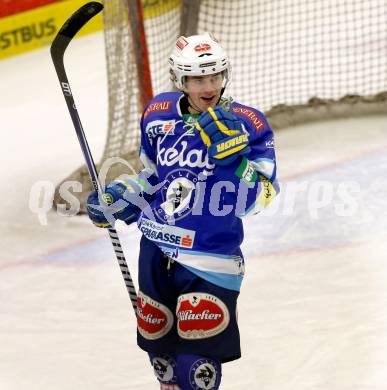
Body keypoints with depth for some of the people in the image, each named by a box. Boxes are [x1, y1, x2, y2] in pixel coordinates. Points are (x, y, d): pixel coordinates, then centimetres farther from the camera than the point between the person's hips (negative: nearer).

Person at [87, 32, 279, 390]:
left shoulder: (248, 125, -10)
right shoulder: (158, 116, 4)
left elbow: (255, 200, -16)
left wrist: (233, 151, -27)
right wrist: (116, 199, 8)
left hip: (211, 257, -5)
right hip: (157, 247, 5)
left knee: (196, 360, -9)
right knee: (158, 342, 17)